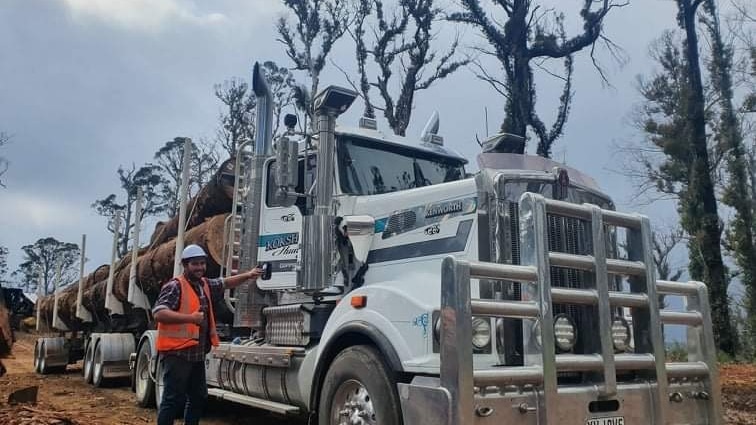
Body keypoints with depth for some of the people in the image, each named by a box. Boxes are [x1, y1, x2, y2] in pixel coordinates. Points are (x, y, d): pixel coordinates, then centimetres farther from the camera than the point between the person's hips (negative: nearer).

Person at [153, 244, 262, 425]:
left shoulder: (205, 284, 13)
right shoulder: (175, 286, -14)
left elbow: (225, 283, 27)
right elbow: (158, 313, -23)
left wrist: (248, 275, 12)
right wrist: (191, 317, -28)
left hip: (197, 353, 9)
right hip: (177, 353, -9)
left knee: (198, 397, 18)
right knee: (173, 399, -5)